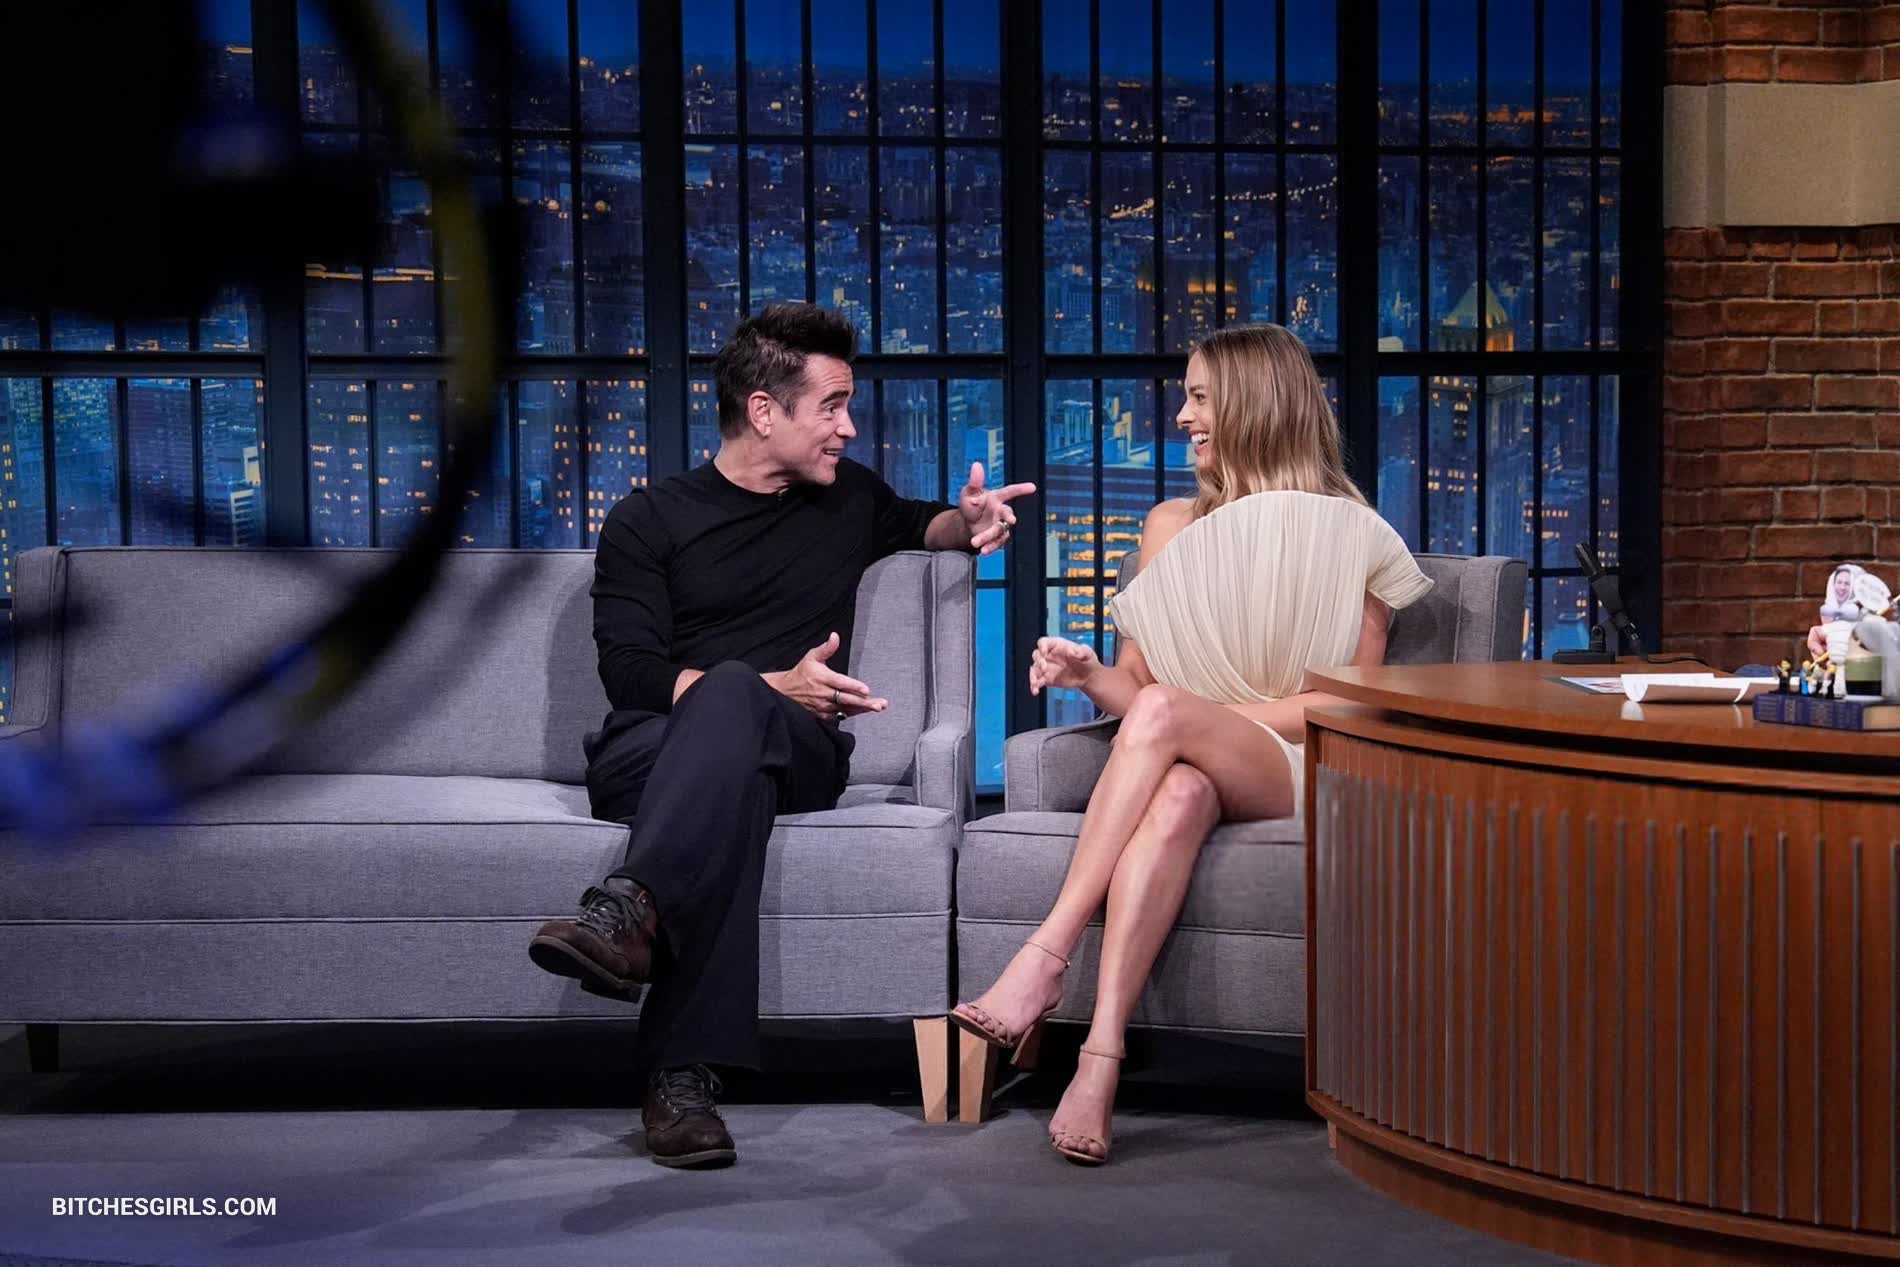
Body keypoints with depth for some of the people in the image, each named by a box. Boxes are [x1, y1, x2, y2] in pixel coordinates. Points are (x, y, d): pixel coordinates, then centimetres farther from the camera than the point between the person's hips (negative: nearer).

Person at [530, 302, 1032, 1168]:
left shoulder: (847, 496, 21)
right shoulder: (650, 521, 9)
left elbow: (912, 522, 44)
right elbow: (630, 672, -2)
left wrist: (966, 523, 19)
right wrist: (774, 689, -15)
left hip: (799, 752, 1)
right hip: (648, 752, -1)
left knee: (729, 697, -37)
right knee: (735, 775, -41)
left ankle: (633, 907, -61)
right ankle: (683, 1071, -55)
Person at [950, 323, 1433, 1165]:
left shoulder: (1347, 534, 9)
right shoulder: (1172, 526, 21)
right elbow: (1135, 681, 19)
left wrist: (1210, 712, -7)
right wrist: (1090, 677, -5)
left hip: (1296, 772, -2)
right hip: (1184, 760, 2)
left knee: (1163, 716, -36)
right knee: (1179, 793, -38)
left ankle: (1046, 957, -43)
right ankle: (1101, 1059, -51)